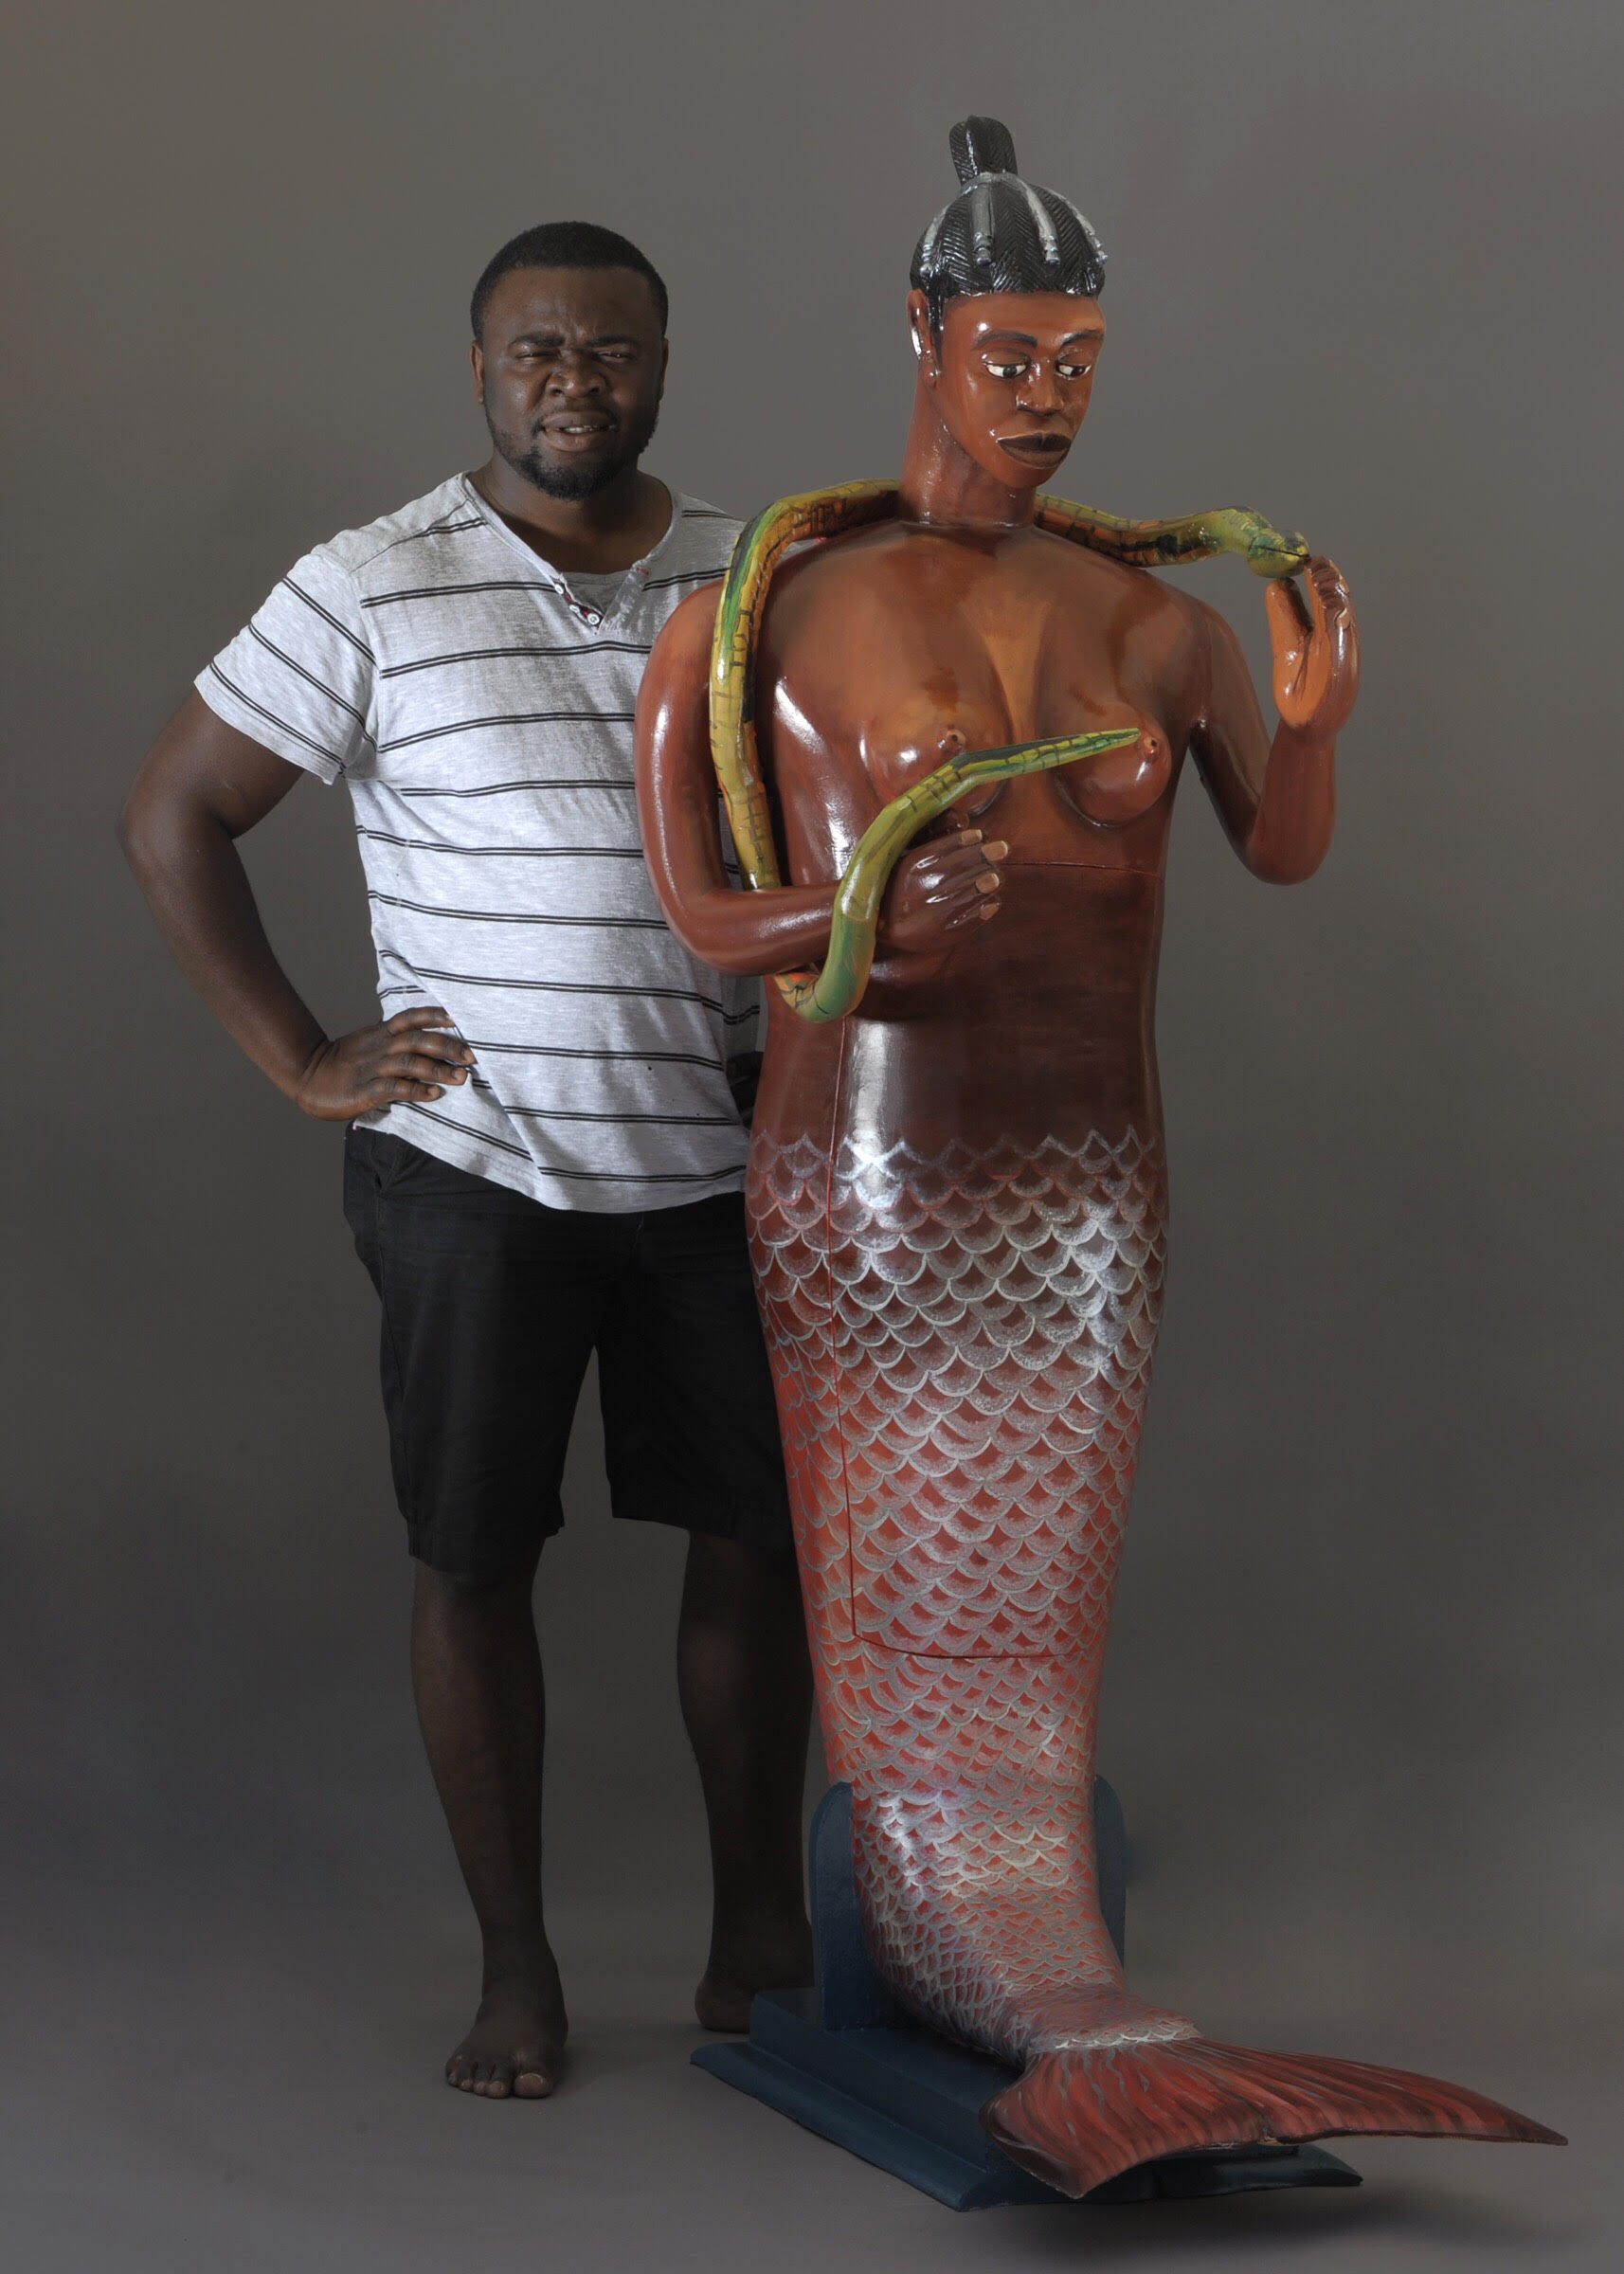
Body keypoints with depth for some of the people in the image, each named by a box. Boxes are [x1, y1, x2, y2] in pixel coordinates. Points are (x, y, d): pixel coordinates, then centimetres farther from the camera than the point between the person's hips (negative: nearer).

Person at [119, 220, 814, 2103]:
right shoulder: (372, 592, -6)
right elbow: (172, 817, -1)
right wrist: (304, 1063, -5)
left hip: (721, 1160, 3)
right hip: (474, 1166, -3)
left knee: (760, 1538, 8)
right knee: (472, 1559, 3)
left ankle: (759, 1927, 26)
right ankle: (515, 1968, 18)